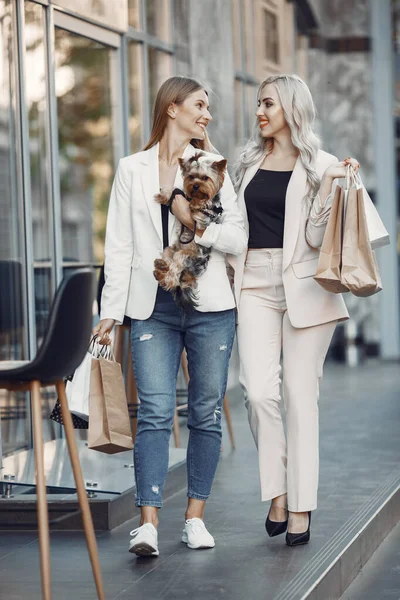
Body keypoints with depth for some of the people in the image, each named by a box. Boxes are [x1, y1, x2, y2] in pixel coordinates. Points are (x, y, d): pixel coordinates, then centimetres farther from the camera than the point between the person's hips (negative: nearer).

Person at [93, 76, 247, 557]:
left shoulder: (212, 166, 9)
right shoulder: (132, 169, 8)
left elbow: (238, 238, 3)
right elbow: (119, 246, 5)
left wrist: (198, 224, -12)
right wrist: (111, 310, 0)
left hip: (209, 306, 1)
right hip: (153, 307, -1)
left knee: (206, 413, 4)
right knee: (154, 412, -10)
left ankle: (195, 516, 13)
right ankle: (148, 522, -13)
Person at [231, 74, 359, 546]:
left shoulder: (321, 165, 2)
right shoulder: (249, 161, 16)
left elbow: (316, 237, -5)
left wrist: (328, 185, -15)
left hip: (303, 286, -3)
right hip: (255, 284, 3)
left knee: (299, 395, -1)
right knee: (258, 389, -11)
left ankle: (301, 507, 4)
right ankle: (276, 490, 4)